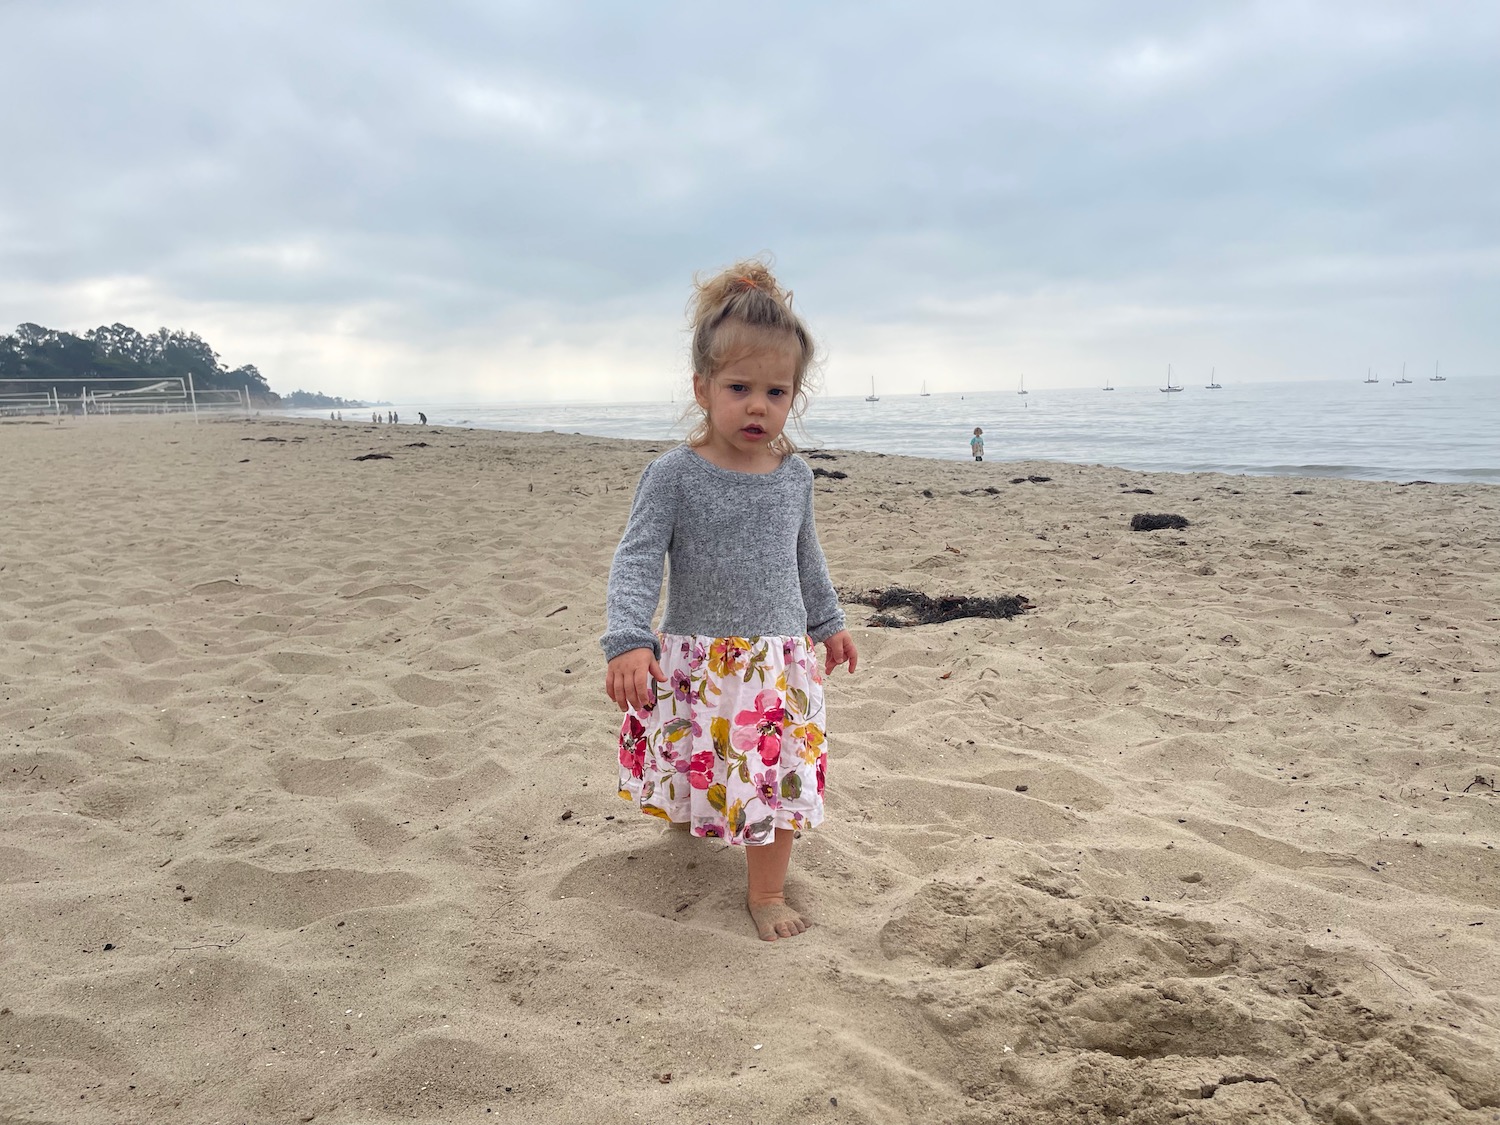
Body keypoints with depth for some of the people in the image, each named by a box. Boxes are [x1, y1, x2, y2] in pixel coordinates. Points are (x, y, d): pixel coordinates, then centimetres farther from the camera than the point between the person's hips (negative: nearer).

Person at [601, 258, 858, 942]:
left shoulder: (795, 476, 1)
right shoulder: (675, 475, -12)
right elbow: (636, 561, -17)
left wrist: (828, 622, 23)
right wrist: (628, 641, -30)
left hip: (780, 665, 3)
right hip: (696, 666, -2)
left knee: (779, 777, 6)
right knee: (697, 771, 15)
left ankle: (766, 892, 25)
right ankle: (696, 817, 50)